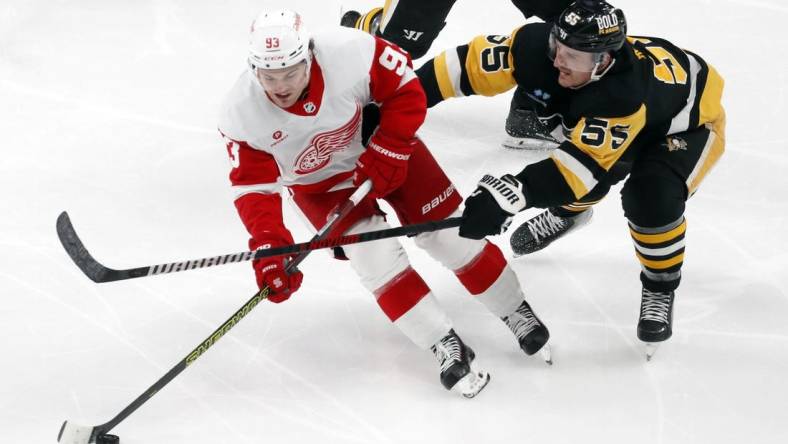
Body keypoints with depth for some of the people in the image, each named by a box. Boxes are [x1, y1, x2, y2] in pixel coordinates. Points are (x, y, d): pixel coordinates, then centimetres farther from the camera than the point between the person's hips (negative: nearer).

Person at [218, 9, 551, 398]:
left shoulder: (350, 52, -35)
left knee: (446, 231, 1)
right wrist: (269, 248, -33)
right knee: (375, 256, -16)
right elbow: (254, 187, -22)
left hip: (383, 145, 0)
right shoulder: (241, 115, -29)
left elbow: (405, 90, -19)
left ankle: (515, 311, 23)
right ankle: (445, 346, -3)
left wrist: (387, 154, -22)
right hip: (318, 183, 0)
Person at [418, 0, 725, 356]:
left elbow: (585, 163, -50)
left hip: (690, 122, -7)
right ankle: (567, 211, 36)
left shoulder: (625, 97, -45)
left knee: (651, 196, -26)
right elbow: (472, 62, -24)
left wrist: (513, 194, -61)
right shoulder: (539, 45, -31)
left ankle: (661, 288, -1)